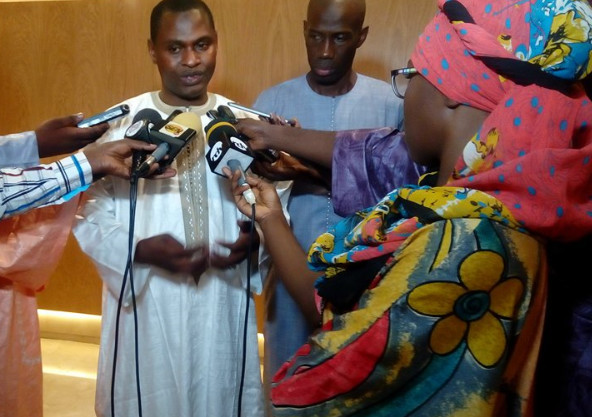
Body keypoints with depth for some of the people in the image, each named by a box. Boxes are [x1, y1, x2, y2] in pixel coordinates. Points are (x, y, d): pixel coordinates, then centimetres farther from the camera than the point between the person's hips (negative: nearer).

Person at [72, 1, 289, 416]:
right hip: (146, 307, -1)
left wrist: (254, 238, -15)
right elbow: (89, 213, -4)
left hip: (224, 304, 2)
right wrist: (140, 251, -20)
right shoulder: (120, 124, -6)